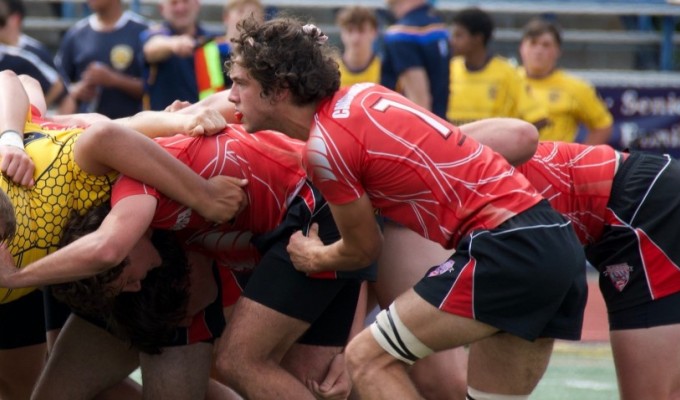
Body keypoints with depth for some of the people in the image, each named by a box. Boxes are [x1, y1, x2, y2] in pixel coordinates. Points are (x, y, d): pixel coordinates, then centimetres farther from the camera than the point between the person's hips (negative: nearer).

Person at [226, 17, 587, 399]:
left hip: (507, 249, -9)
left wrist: (314, 259, 27)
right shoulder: (362, 93, 13)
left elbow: (363, 249, 4)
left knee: (368, 357, -2)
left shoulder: (326, 144, -10)